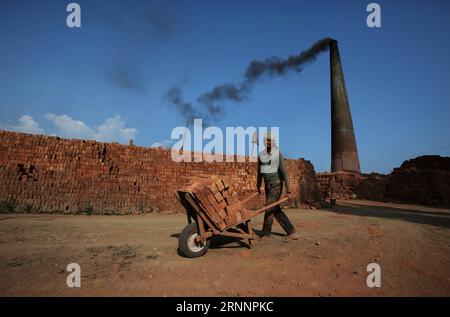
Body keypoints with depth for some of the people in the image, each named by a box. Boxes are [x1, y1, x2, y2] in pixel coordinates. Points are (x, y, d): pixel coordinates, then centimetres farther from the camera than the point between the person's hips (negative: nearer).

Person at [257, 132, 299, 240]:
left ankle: (266, 233, 13)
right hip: (267, 185, 7)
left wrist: (288, 187, -17)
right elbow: (260, 172, 13)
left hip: (276, 184, -6)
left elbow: (283, 171, -14)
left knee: (269, 209, -4)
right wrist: (258, 186, 15)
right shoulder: (261, 155, 6)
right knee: (276, 209, 8)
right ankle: (291, 232, 17)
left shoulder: (277, 153, -11)